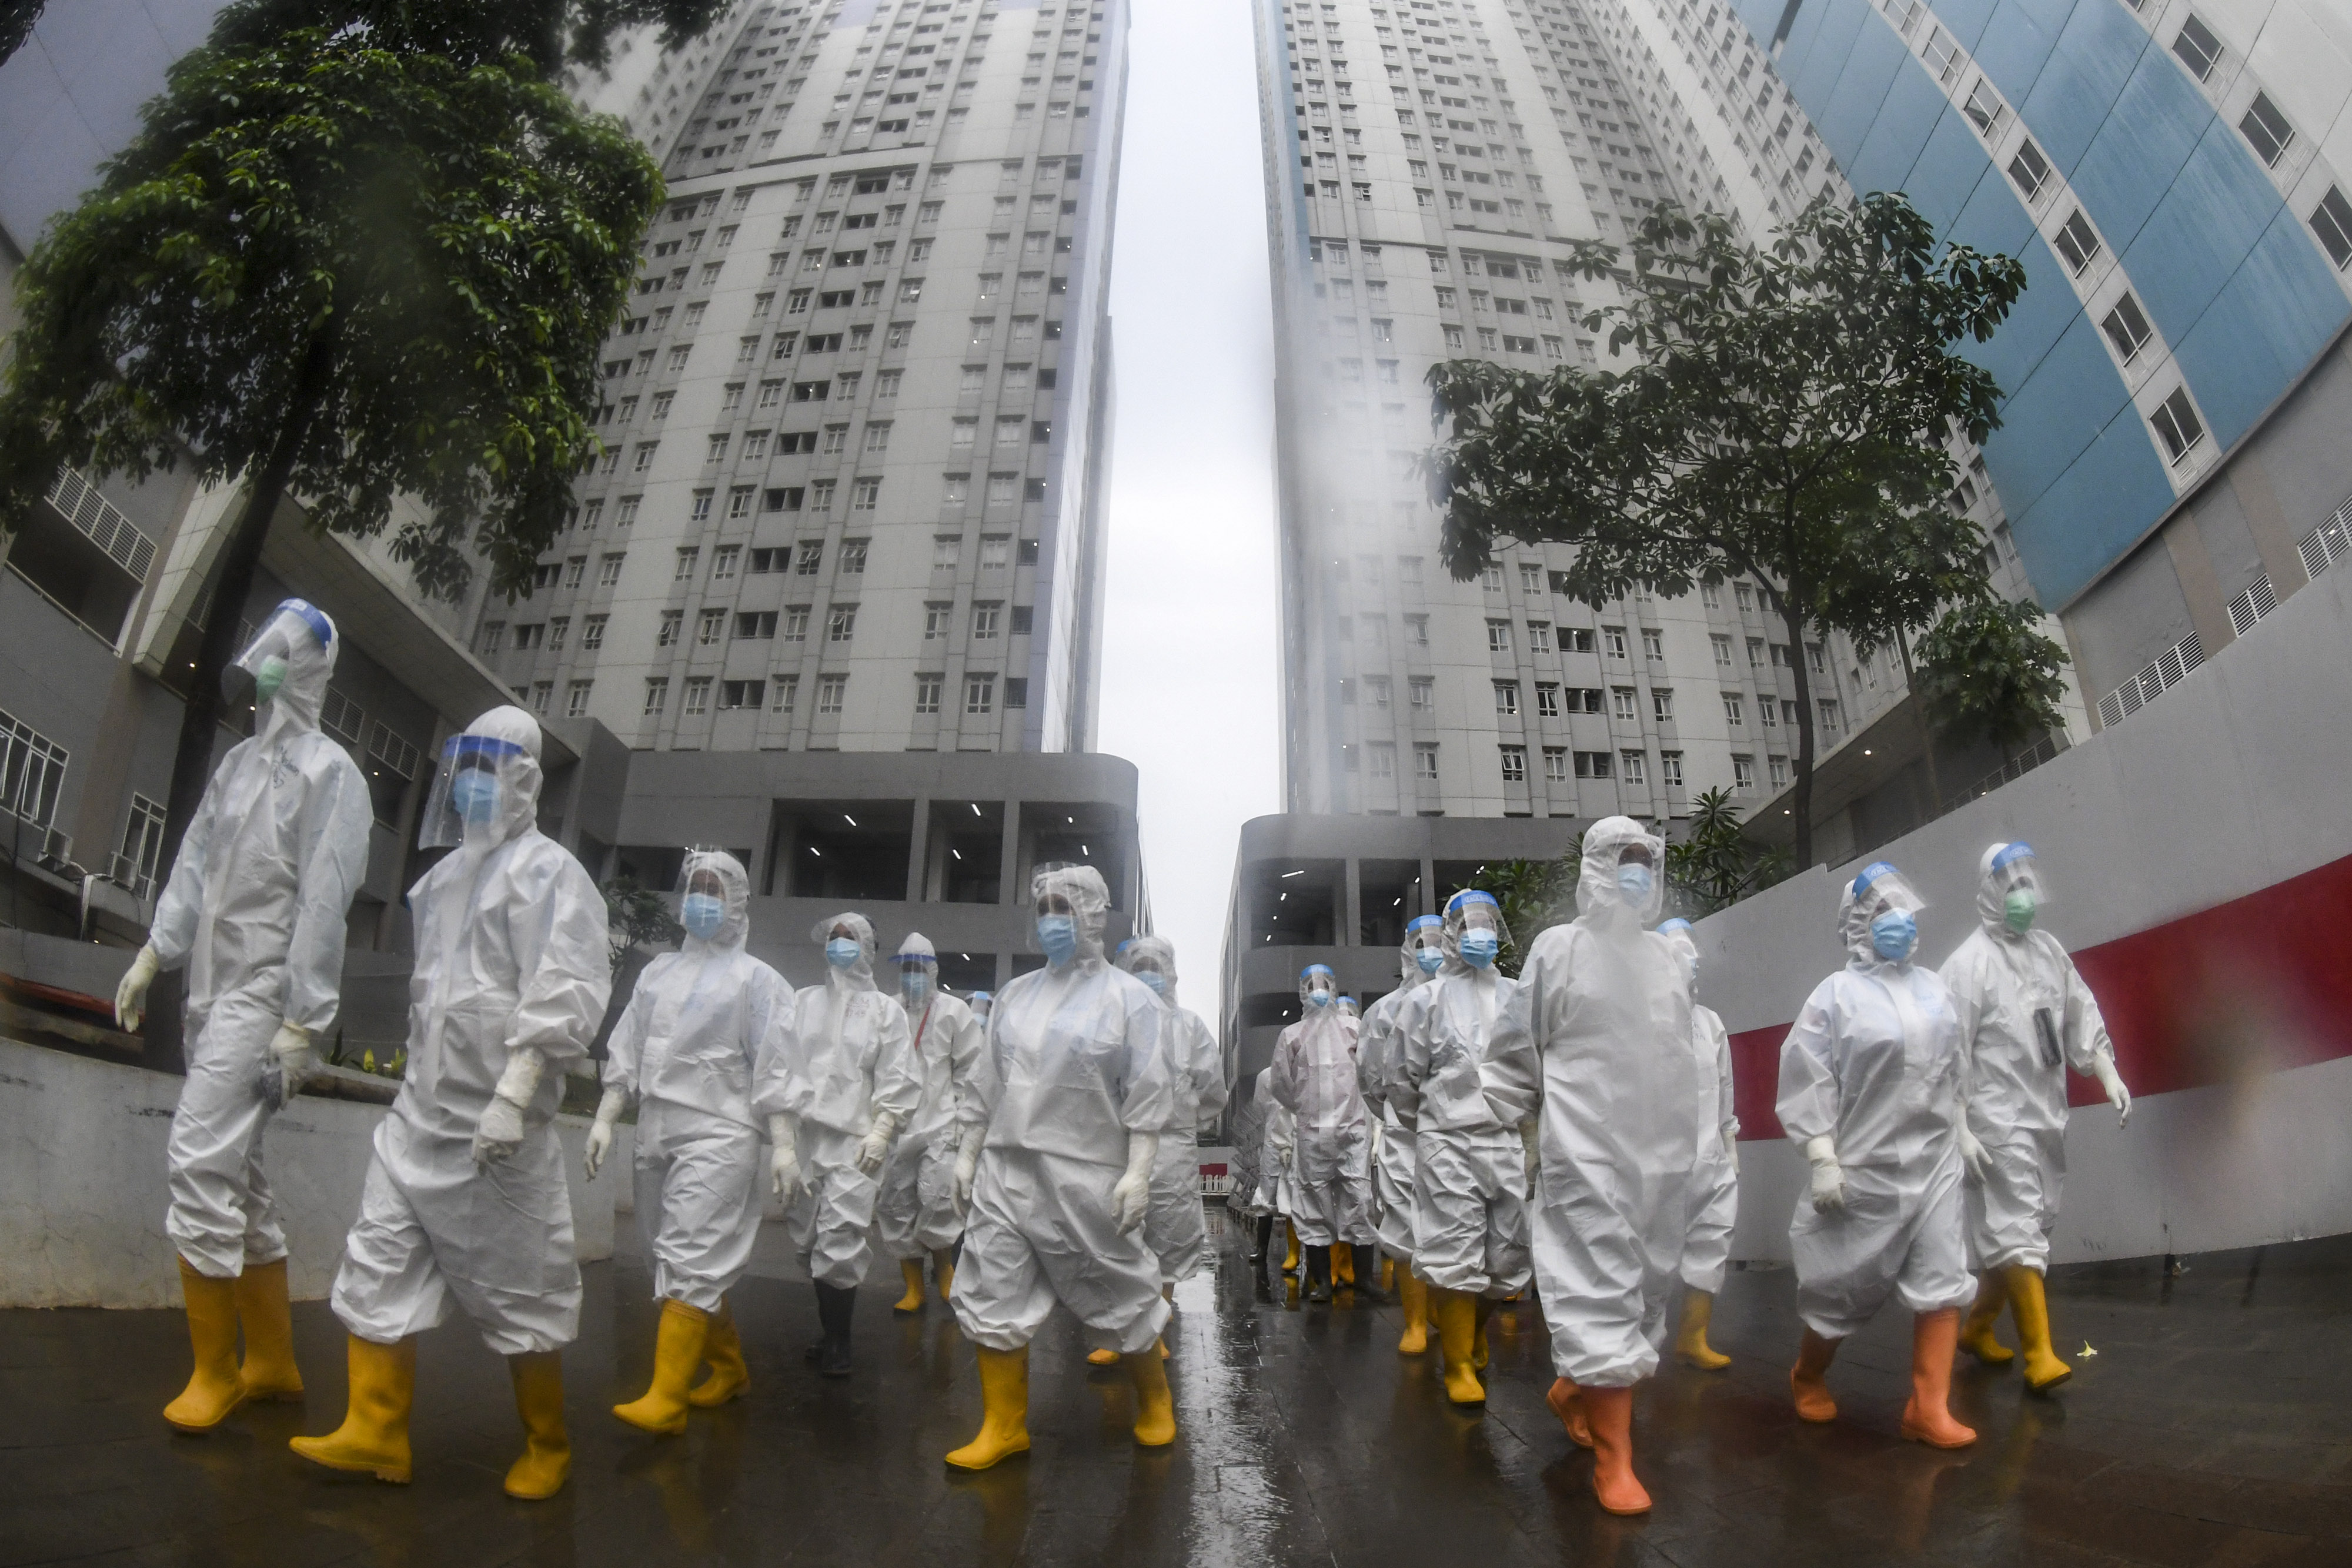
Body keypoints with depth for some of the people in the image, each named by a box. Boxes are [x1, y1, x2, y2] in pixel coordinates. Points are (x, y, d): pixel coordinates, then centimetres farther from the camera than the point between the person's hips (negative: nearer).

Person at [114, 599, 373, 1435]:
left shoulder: (329, 773, -12)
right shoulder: (238, 761, 11)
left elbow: (323, 906, -16)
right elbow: (195, 866, 17)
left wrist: (300, 1027, -17)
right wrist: (151, 957, 14)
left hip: (261, 997, -8)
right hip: (210, 992, 8)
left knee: (201, 1162, -12)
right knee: (235, 1173, 11)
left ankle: (215, 1371, 2)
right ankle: (272, 1360, 22)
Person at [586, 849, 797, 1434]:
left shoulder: (755, 978, 0)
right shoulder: (658, 973, 16)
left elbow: (776, 1068, -5)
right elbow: (626, 1055, 17)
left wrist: (784, 1144, -10)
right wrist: (605, 1119, 9)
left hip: (717, 1135, -6)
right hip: (657, 1134, 6)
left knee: (690, 1261, -12)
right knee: (681, 1262, 11)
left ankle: (666, 1400, -10)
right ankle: (729, 1369, 25)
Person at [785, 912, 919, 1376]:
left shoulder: (885, 1009, 7)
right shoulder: (805, 1001, 16)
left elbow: (900, 1079, 1)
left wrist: (881, 1131, -8)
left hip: (853, 1141, -4)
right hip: (802, 1138, 4)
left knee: (840, 1247, -11)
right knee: (809, 1244, 8)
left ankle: (837, 1342, 4)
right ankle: (832, 1333, 24)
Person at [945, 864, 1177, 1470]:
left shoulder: (1130, 998, -4)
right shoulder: (1016, 994, 11)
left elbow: (1148, 1094, -8)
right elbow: (990, 1083, 15)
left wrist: (1138, 1172, -14)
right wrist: (969, 1153, 13)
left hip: (1087, 1176, -5)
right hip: (1005, 1169, 5)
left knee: (1117, 1295, 6)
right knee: (992, 1295, 4)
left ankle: (1154, 1400, 31)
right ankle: (1005, 1427, 20)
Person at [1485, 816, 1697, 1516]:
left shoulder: (1665, 957, 12)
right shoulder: (1559, 948, -3)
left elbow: (1682, 1055, 20)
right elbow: (1515, 1051, -1)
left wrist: (1688, 1134, 19)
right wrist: (1497, 1128, -1)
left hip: (1661, 1147, 6)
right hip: (1587, 1148, -6)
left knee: (1646, 1285, 12)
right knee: (1602, 1289, -6)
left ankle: (1574, 1391, 33)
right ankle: (1613, 1457, 4)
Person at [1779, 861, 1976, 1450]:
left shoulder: (1933, 989, 9)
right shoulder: (1837, 994, -9)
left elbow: (1953, 1069, 19)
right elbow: (1807, 1080, -12)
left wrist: (1962, 1131, 17)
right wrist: (1822, 1159, -15)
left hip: (1935, 1161, 5)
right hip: (1867, 1167, -5)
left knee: (1944, 1280, -2)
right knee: (1846, 1286, 7)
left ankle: (1929, 1408, 8)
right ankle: (1808, 1377, 30)